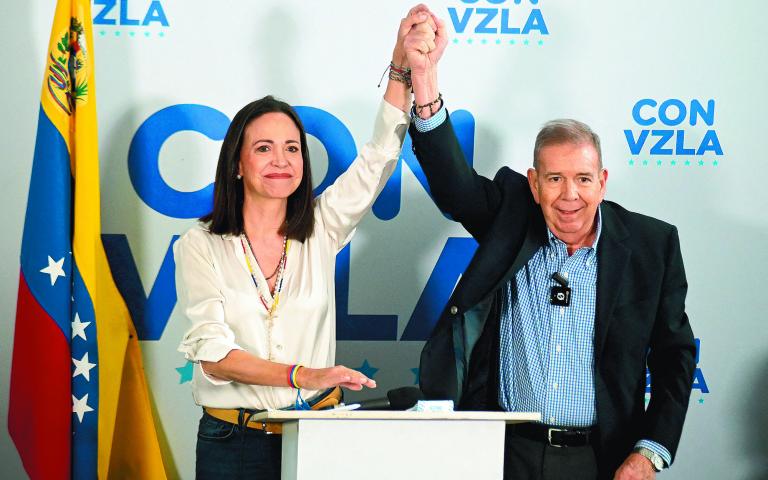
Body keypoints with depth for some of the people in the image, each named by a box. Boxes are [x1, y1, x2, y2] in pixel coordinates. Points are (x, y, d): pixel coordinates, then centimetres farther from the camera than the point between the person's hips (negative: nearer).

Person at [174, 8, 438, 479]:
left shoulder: (320, 231, 4)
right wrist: (302, 376, -26)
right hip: (234, 440, -2)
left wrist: (403, 65, -14)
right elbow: (213, 354, -13)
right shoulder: (199, 246, -4)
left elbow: (380, 156, -3)